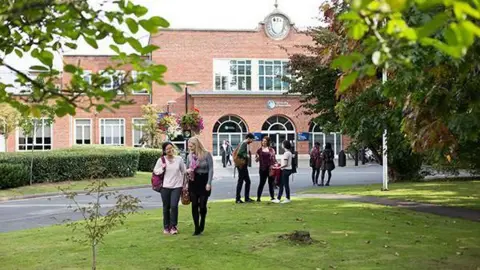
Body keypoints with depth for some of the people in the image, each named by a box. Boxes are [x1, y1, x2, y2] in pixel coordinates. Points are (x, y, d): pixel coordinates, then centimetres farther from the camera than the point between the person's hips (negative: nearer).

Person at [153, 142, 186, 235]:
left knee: (174, 206, -11)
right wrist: (162, 168, -13)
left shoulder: (179, 159, 1)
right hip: (165, 186, 0)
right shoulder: (161, 160, -2)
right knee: (166, 207, 7)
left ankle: (173, 226, 4)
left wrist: (184, 183, 7)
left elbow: (183, 172, 10)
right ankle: (166, 227, 21)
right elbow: (155, 171, 5)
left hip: (177, 186, 0)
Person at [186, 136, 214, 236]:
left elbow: (210, 169, -7)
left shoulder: (207, 155, -7)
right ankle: (197, 228, 9)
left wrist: (209, 183, -13)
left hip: (204, 182, -4)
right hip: (193, 182, 4)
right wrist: (187, 171, -10)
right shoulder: (190, 156, 5)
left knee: (202, 205, -2)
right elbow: (187, 169, 15)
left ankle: (202, 225, 25)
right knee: (194, 205, 1)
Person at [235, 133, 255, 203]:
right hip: (242, 166, -10)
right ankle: (237, 199, 2)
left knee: (248, 181, 14)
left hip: (244, 166, 10)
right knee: (240, 181, -4)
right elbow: (239, 153, -26)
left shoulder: (246, 144, 15)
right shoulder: (244, 144, -15)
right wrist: (246, 156, -14)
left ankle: (247, 198, 20)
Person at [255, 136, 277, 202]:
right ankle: (258, 197, 3)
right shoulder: (259, 150, 4)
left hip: (270, 168, 2)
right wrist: (257, 158, -17)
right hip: (263, 169, -2)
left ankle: (272, 197, 17)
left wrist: (275, 163, -6)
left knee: (271, 183, 8)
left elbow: (273, 158, 11)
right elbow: (256, 160, 4)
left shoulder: (271, 150, 7)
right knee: (262, 183, -3)